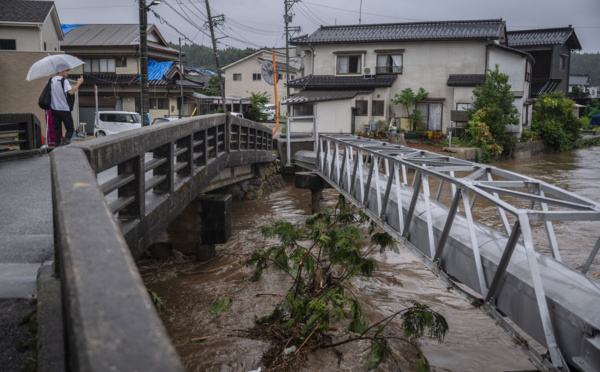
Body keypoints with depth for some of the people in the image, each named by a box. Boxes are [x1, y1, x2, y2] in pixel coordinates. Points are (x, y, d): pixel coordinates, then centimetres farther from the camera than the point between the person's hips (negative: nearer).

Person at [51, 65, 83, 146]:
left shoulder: (52, 80, 11)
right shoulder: (64, 81, -12)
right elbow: (71, 92, -25)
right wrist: (79, 83, -16)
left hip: (54, 108, 7)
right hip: (64, 109, -6)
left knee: (57, 129, 11)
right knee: (70, 128, 1)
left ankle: (57, 144, 8)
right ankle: (65, 141, -19)